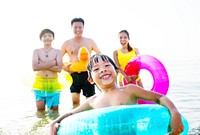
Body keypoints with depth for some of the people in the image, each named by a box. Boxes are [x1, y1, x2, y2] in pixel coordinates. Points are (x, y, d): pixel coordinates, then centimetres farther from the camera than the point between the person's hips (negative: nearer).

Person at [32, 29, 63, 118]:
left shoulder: (57, 52, 2)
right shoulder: (37, 51, 3)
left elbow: (59, 68, -10)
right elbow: (35, 67, -12)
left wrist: (42, 65, -12)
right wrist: (52, 62, -13)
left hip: (53, 83, 0)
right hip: (40, 82, 0)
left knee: (55, 108, 5)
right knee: (40, 108, 1)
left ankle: (51, 108, 35)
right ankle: (42, 111, 31)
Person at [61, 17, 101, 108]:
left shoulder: (90, 42, 5)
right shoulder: (67, 44, 3)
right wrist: (64, 67, -8)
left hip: (87, 74, 0)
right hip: (74, 75, 0)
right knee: (75, 101, 3)